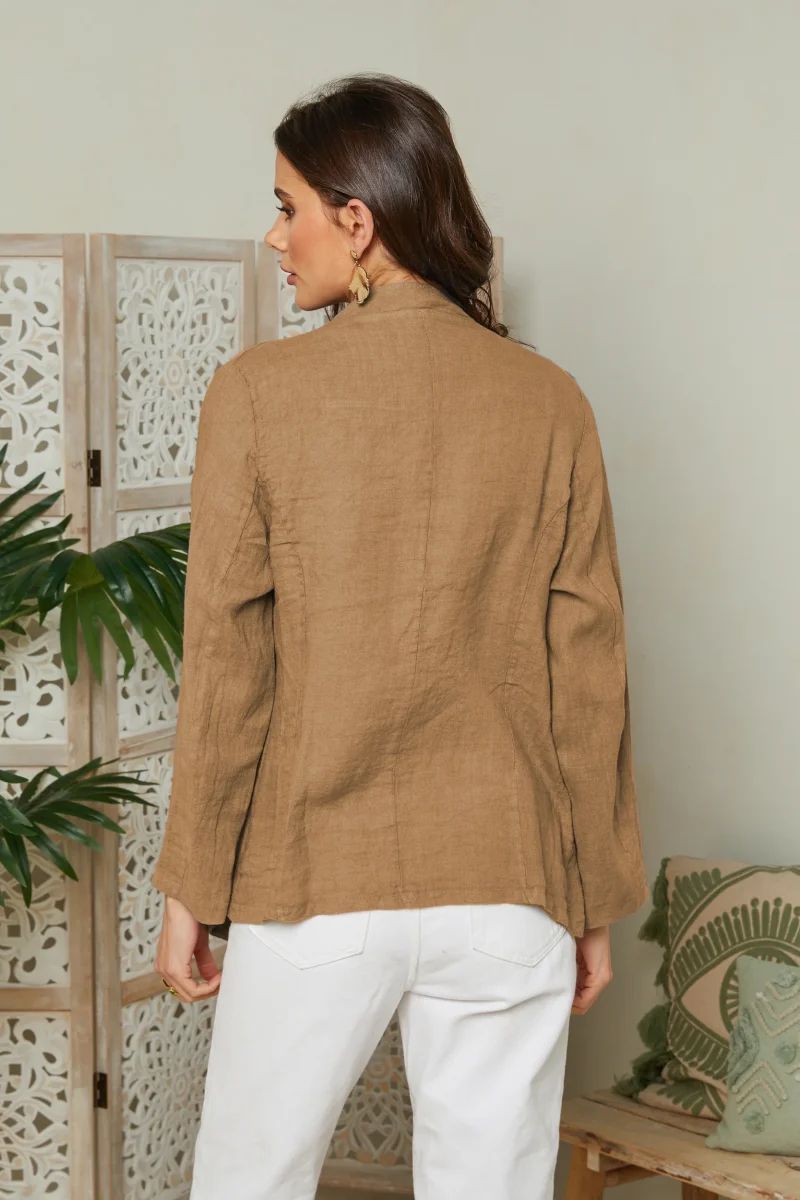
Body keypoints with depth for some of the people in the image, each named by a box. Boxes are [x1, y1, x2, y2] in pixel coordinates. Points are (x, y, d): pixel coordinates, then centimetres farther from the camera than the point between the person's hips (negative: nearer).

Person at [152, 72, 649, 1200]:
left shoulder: (257, 394, -7)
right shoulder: (550, 402, -1)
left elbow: (225, 667, -6)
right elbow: (588, 676, 0)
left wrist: (190, 890, 4)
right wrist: (594, 905, 9)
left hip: (311, 892, -1)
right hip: (507, 893, 2)